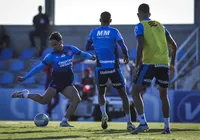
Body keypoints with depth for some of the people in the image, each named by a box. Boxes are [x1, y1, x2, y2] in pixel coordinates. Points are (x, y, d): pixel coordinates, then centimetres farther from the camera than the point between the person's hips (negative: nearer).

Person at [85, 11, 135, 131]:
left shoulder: (94, 32, 7)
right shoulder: (114, 32, -2)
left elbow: (88, 47, 20)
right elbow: (123, 47, -9)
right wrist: (126, 57, 10)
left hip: (100, 68, 2)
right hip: (113, 67, -2)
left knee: (101, 93, 24)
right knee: (123, 94, 8)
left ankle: (104, 114, -2)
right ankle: (129, 122, -1)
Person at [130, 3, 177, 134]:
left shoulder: (140, 27, 3)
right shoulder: (160, 25, 19)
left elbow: (141, 45, -13)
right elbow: (174, 45, 21)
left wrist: (138, 65, -12)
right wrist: (172, 63, 30)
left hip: (149, 64, -5)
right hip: (164, 64, 5)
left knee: (135, 92, 1)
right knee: (164, 95, 18)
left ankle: (143, 122, -15)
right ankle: (167, 127, 16)